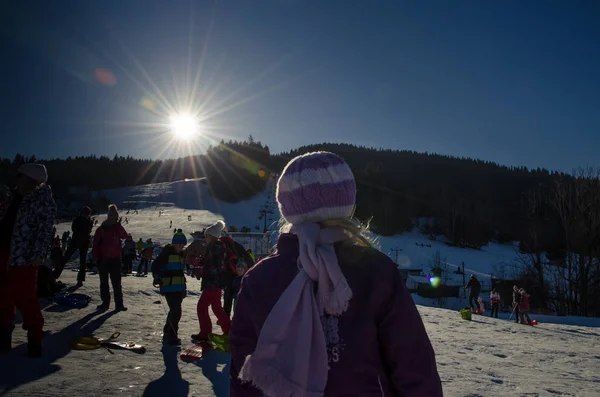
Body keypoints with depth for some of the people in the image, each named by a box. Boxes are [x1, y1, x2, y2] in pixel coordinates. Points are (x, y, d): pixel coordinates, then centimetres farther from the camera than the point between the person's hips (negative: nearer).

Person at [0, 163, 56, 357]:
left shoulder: (43, 199, -6)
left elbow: (45, 230, -12)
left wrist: (38, 255, -18)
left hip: (24, 257, -7)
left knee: (26, 300, -3)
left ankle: (35, 340, 9)